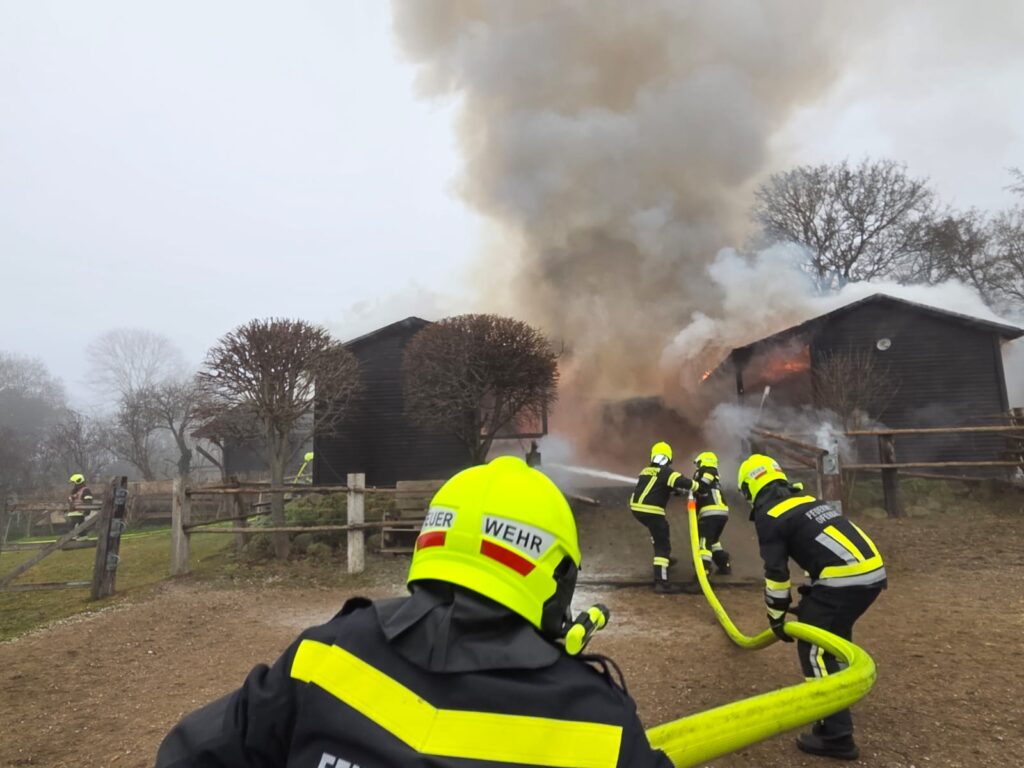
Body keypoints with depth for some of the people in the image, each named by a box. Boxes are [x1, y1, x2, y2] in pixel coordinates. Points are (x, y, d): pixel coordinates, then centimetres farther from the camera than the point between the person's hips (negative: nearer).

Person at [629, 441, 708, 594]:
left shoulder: (646, 471, 18)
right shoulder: (666, 471, -4)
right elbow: (681, 481, -20)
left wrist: (674, 490, 27)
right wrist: (698, 486, -6)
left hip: (636, 508, 8)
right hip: (651, 511, -8)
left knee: (661, 529, 34)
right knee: (662, 545, -6)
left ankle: (665, 557, 50)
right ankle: (661, 582, -13)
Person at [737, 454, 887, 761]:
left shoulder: (767, 515, -2)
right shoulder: (806, 500, 23)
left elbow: (776, 572, -3)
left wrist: (777, 617, 9)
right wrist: (810, 597, 34)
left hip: (845, 579, -9)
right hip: (873, 571, 9)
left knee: (814, 648, 1)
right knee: (834, 634, 28)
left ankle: (836, 735, 3)